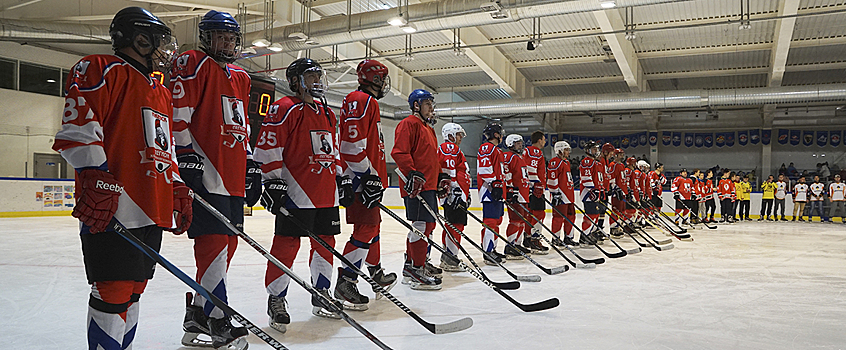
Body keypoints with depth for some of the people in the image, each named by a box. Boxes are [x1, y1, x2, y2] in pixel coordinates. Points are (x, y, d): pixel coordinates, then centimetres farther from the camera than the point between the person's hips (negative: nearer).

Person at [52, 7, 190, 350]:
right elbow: (76, 129, -14)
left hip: (153, 210, 9)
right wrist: (96, 178, -22)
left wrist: (178, 190, 20)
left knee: (133, 289, 14)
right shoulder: (100, 70, -2)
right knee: (114, 292, -7)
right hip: (112, 209, -8)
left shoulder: (161, 92, 24)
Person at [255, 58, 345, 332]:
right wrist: (273, 181, -15)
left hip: (327, 194, 8)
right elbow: (268, 147, -11)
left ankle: (321, 295, 25)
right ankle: (276, 300, 8)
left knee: (326, 243, 11)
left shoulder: (327, 114, 20)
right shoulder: (284, 109, -5)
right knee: (286, 245, -6)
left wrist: (340, 176, 22)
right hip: (295, 193, -8)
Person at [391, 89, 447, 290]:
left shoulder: (428, 128, 27)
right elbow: (400, 152, -17)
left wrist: (441, 176, 23)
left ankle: (412, 263, 25)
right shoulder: (408, 124, -5)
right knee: (422, 224, -14)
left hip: (429, 185, 11)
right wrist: (412, 174, -25)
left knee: (428, 224, 14)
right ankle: (416, 270, -10)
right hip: (416, 185, -11)